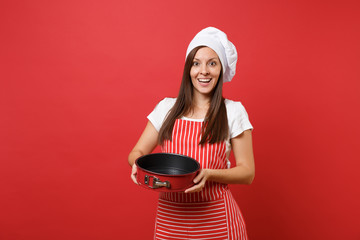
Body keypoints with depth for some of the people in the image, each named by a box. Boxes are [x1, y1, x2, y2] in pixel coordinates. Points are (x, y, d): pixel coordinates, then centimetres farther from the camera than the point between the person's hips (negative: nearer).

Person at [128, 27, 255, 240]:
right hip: (170, 217, 2)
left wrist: (208, 174, -21)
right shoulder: (167, 108, 2)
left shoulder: (233, 112, -4)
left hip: (215, 220, -2)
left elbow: (247, 172, -4)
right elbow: (137, 152, 7)